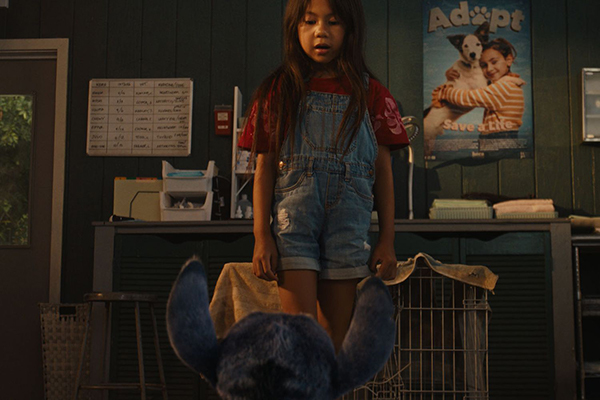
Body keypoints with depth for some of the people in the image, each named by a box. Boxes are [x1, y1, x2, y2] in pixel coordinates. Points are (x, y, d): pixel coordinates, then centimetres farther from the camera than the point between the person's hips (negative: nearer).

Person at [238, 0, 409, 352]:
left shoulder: (370, 94, 7)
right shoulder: (279, 91, 5)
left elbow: (383, 168, 8)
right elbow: (265, 167, 4)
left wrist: (388, 238, 4)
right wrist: (262, 235, -2)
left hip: (349, 225, 2)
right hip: (293, 221, -1)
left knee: (336, 336, 6)